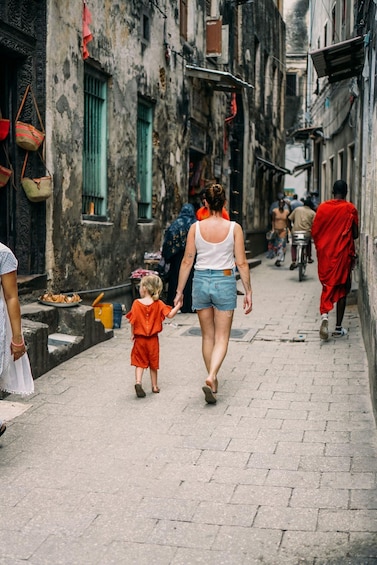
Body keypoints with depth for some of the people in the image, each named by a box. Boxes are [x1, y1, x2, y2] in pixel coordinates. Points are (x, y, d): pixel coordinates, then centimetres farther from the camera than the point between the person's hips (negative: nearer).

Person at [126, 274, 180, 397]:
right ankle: (154, 386, 23)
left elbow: (133, 321, -8)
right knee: (153, 363, 15)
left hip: (140, 338, -1)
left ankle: (138, 381, -15)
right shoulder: (158, 304, -6)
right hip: (153, 339, 1)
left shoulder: (136, 303, -9)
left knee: (139, 362, 7)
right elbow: (169, 314, -16)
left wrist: (132, 334, 4)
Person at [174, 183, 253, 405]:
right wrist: (248, 291, 3)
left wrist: (180, 291, 7)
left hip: (201, 281, 2)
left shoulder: (196, 227, -4)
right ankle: (211, 377, -16)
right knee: (222, 338, 5)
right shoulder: (234, 228, -7)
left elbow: (187, 261, -1)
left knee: (208, 336, 16)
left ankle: (213, 381, 25)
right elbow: (242, 263, -6)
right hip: (225, 282, -2)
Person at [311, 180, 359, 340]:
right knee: (342, 289, 8)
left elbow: (314, 232, 1)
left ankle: (324, 314, -13)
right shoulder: (350, 209, -6)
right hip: (343, 254, -2)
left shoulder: (322, 207, -1)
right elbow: (355, 234, -4)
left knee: (327, 286, 14)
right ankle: (338, 328, 9)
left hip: (325, 254, 2)